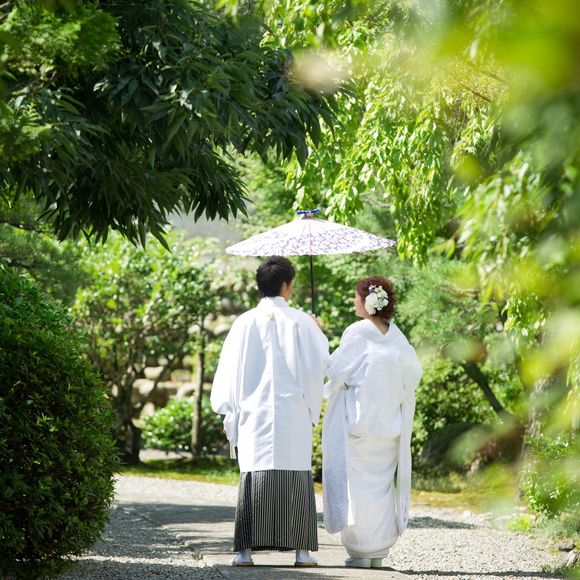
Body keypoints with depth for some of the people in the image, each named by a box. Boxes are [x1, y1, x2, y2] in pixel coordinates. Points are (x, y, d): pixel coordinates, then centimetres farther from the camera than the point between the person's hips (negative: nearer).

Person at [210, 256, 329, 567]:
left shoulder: (245, 323, 2)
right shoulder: (301, 322, 0)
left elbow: (230, 369, 4)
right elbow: (320, 365, 5)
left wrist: (228, 412, 12)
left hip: (254, 414, 1)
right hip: (294, 414, -1)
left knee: (254, 477, 1)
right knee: (296, 477, 3)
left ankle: (245, 549, -4)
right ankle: (301, 549, 2)